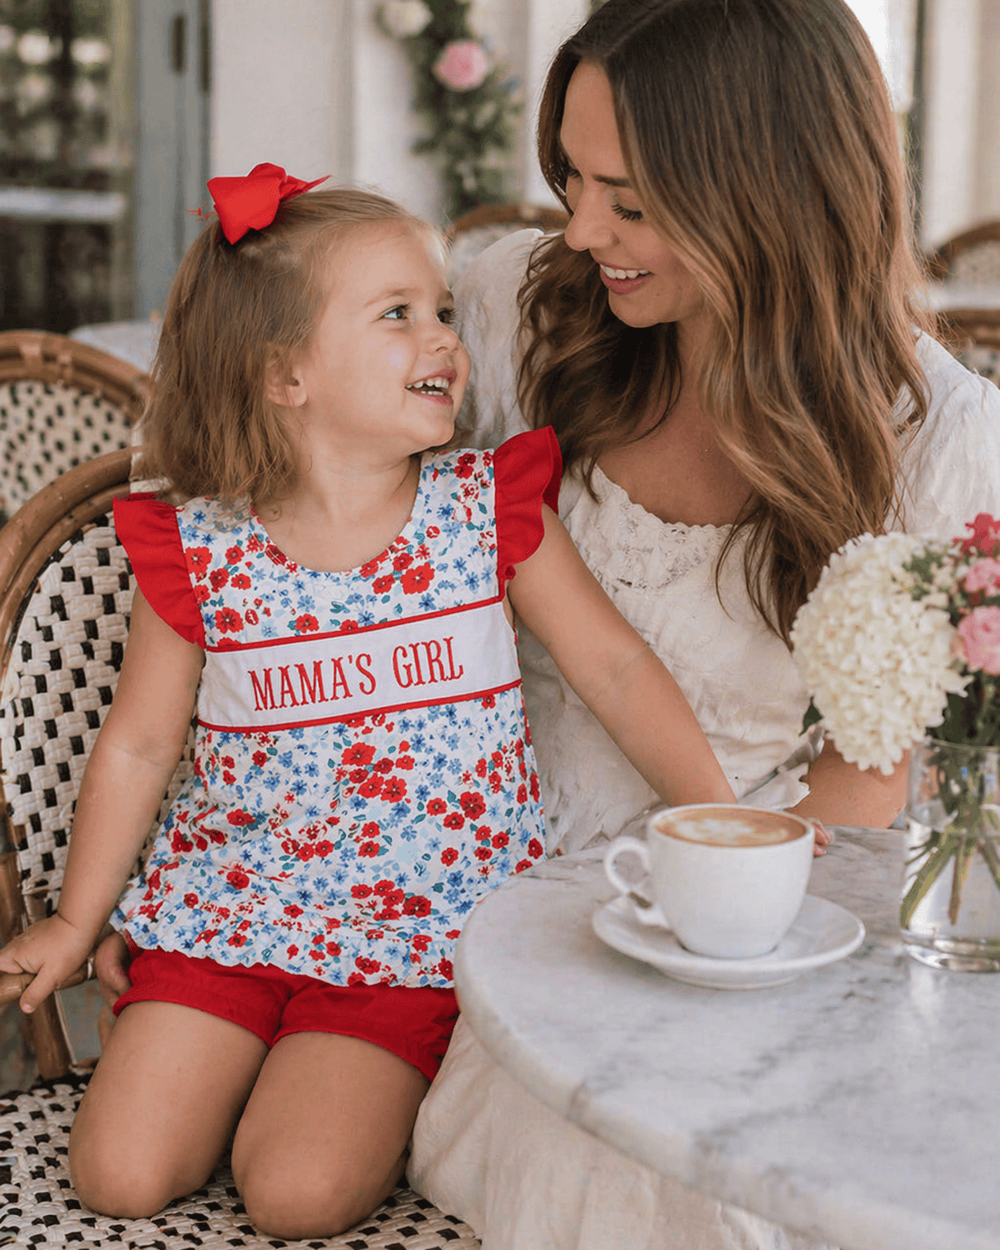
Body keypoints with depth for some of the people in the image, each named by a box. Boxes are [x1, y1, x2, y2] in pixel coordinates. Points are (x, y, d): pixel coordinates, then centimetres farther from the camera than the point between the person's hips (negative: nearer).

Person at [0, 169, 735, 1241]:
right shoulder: (197, 551, -7)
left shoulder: (489, 508, -6)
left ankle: (358, 1096, 19)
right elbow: (138, 745, 4)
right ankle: (245, 1069, 26)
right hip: (229, 906, 2)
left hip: (421, 927, -1)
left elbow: (616, 670, -3)